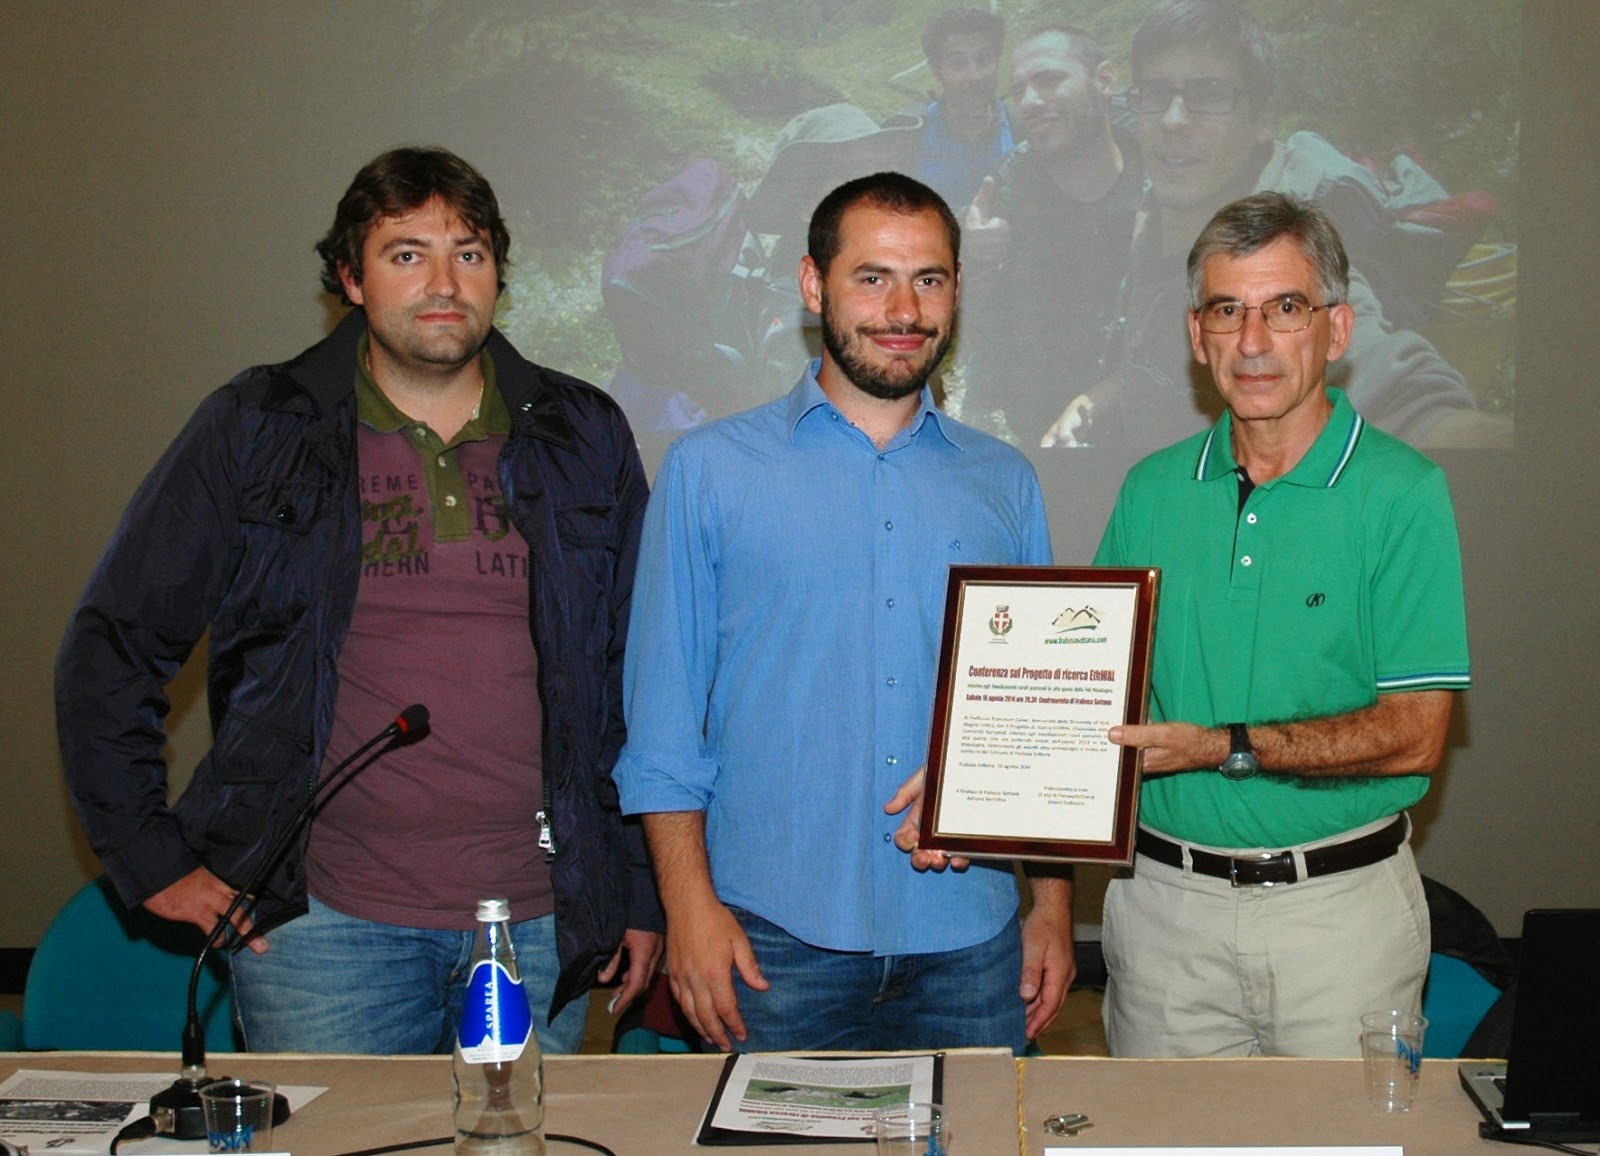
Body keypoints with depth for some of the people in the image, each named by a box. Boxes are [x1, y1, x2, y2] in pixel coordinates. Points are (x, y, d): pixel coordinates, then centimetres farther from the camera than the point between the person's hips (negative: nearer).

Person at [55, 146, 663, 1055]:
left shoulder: (583, 439, 6)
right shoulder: (253, 433, 1)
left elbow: (647, 671, 10)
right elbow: (114, 648, 5)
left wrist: (643, 889, 8)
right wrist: (153, 860, -1)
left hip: (542, 925, 2)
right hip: (323, 925, -1)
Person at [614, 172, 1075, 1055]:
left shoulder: (1005, 484, 10)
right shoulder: (709, 470, 2)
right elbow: (664, 713, 0)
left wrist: (1052, 906, 8)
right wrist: (690, 903, -8)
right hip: (778, 940, -2)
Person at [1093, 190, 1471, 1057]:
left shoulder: (1402, 492, -8)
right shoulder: (1150, 491, 5)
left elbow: (1413, 736, -12)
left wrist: (1224, 748, -21)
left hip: (1340, 901, -3)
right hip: (1163, 897, 3)